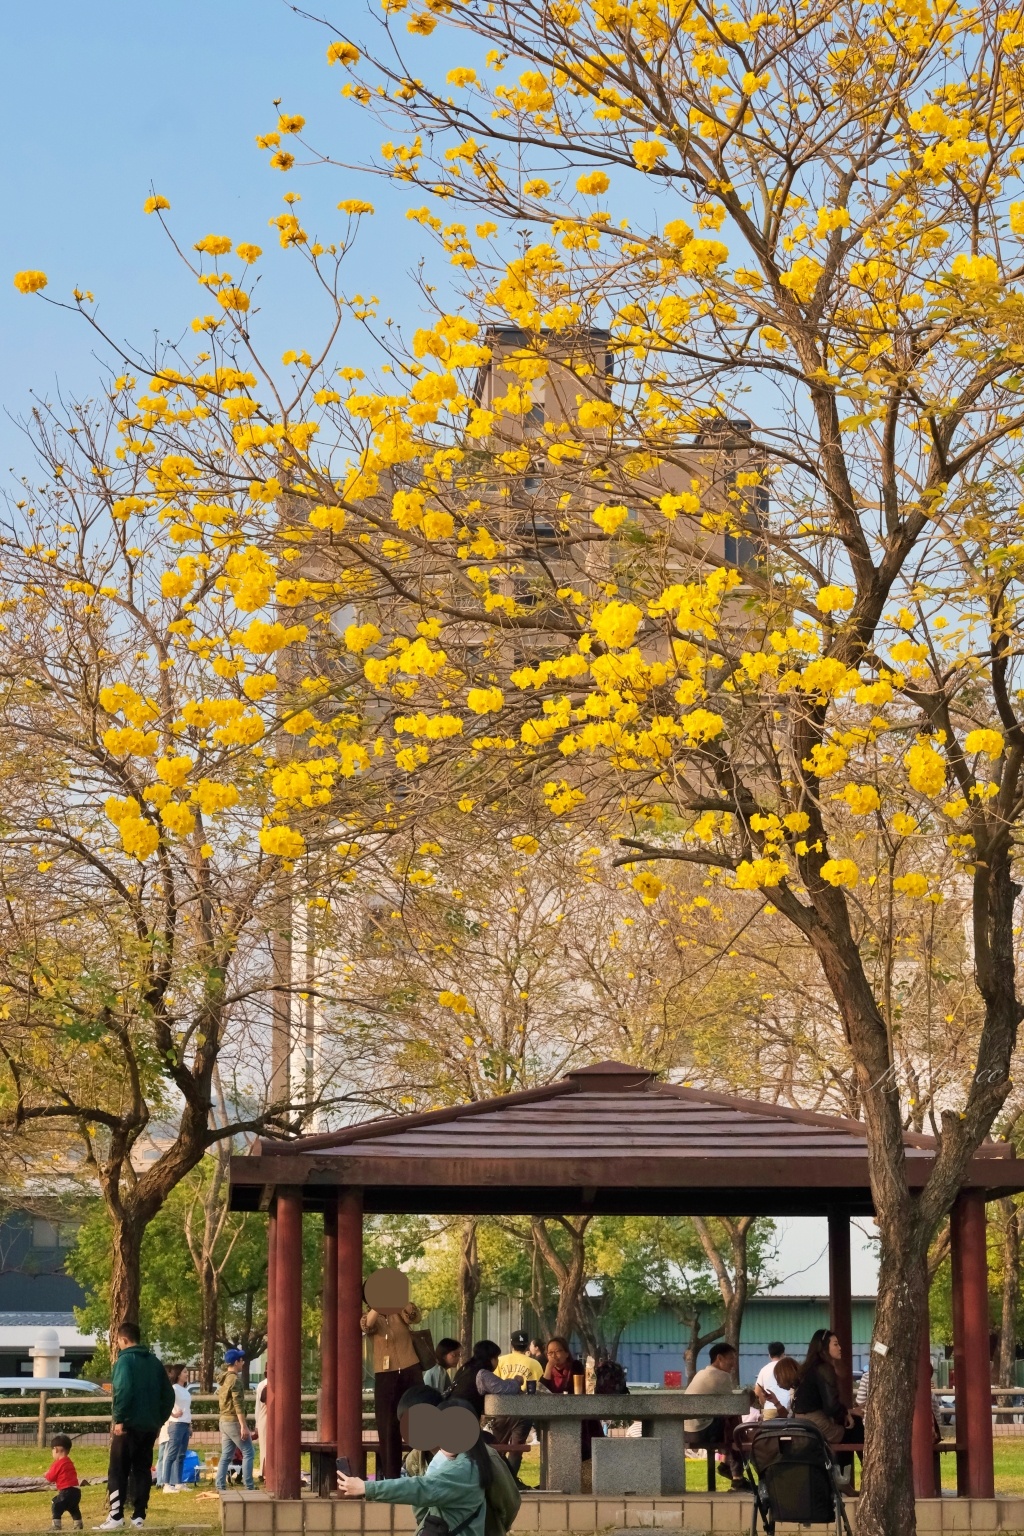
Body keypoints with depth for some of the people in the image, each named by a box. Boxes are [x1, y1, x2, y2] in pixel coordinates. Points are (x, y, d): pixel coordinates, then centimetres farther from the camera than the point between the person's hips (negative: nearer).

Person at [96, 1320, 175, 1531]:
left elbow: (123, 1390, -23)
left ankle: (116, 1517, -7)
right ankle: (139, 1516, 9)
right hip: (149, 1426, 6)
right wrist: (159, 1419, 16)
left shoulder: (125, 1360, -8)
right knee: (142, 1471, 11)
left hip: (129, 1426, -6)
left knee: (118, 1472, -1)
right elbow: (168, 1394, 13)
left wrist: (119, 1418, -17)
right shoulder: (154, 1361, 14)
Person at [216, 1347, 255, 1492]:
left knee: (226, 1456, 9)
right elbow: (238, 1405, -20)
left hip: (224, 1421, 9)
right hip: (234, 1421, -9)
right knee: (248, 1453, -3)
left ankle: (220, 1487, 5)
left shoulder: (222, 1379, 15)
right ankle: (248, 1486, -6)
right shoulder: (235, 1379, -14)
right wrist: (244, 1426, -21)